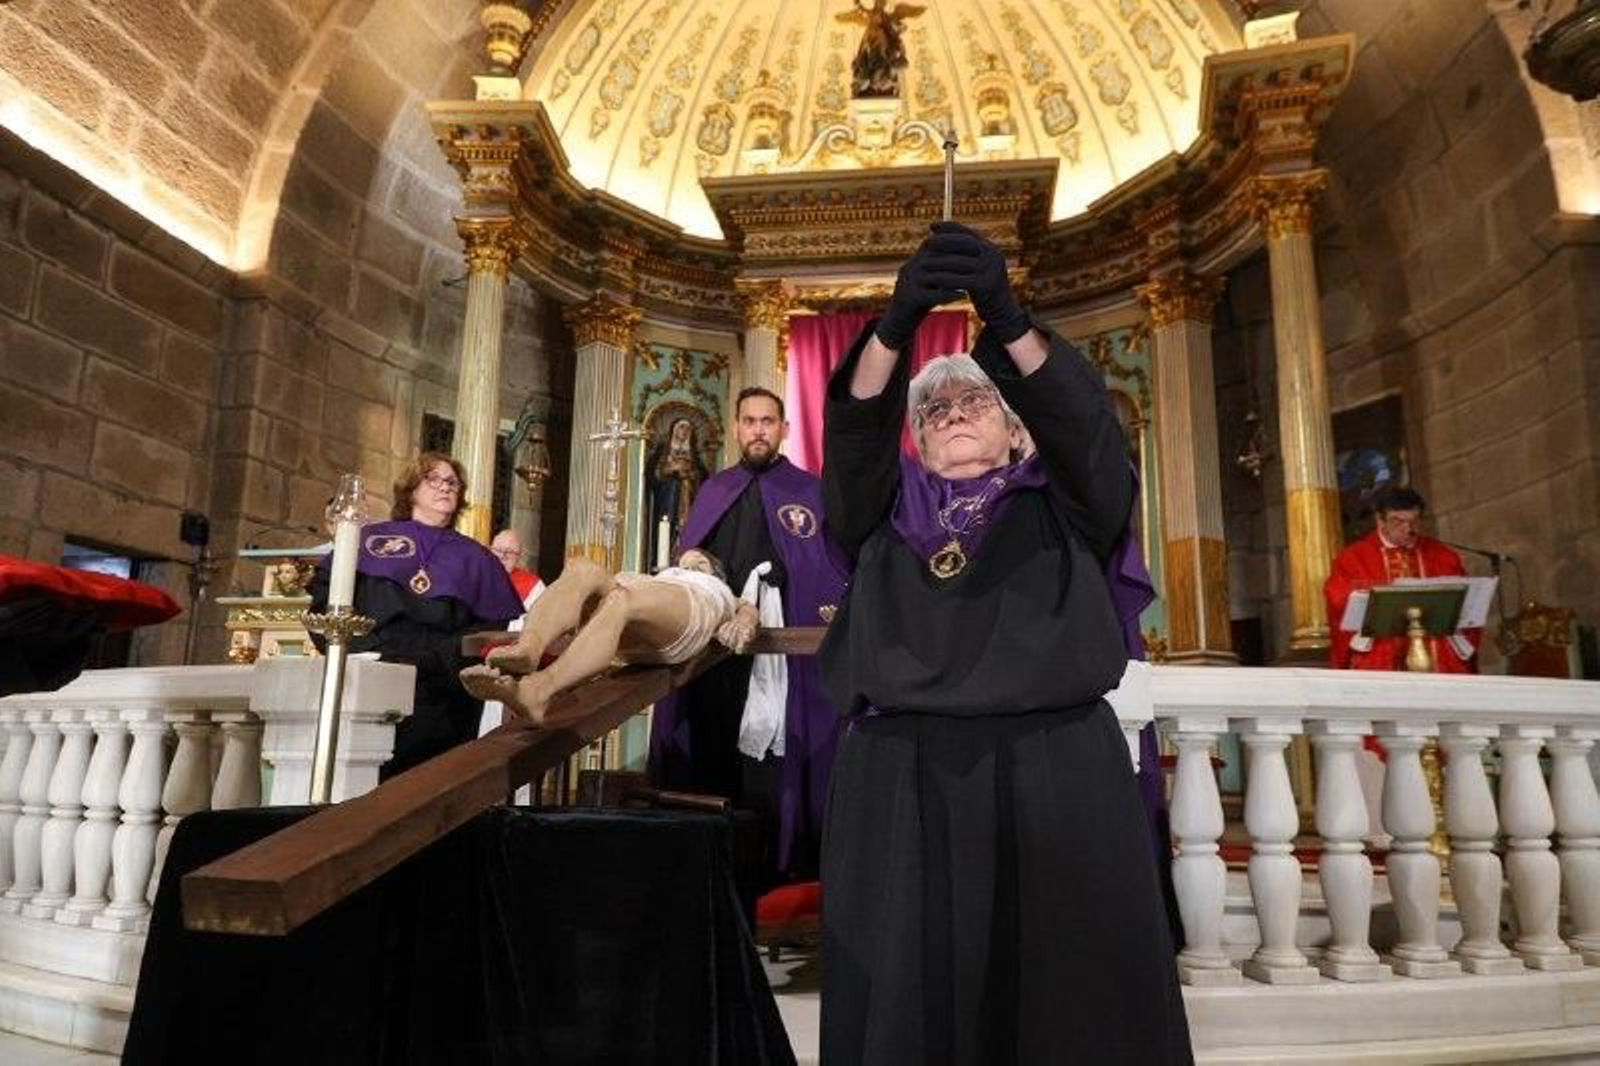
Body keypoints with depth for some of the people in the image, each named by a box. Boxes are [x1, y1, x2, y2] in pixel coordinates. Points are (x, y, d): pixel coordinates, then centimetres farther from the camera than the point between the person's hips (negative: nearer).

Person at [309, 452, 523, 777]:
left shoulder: (475, 558, 20)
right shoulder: (371, 538, 20)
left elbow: (494, 626, 8)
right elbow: (324, 590, 10)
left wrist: (453, 653, -9)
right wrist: (342, 643, -5)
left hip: (437, 695, 0)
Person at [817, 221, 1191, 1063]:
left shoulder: (1064, 504, 15)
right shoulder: (887, 509, 17)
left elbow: (1079, 417, -4)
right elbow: (853, 426, -1)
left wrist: (1006, 318, -20)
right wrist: (896, 322, -18)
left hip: (1057, 772, 0)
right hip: (901, 781, 1)